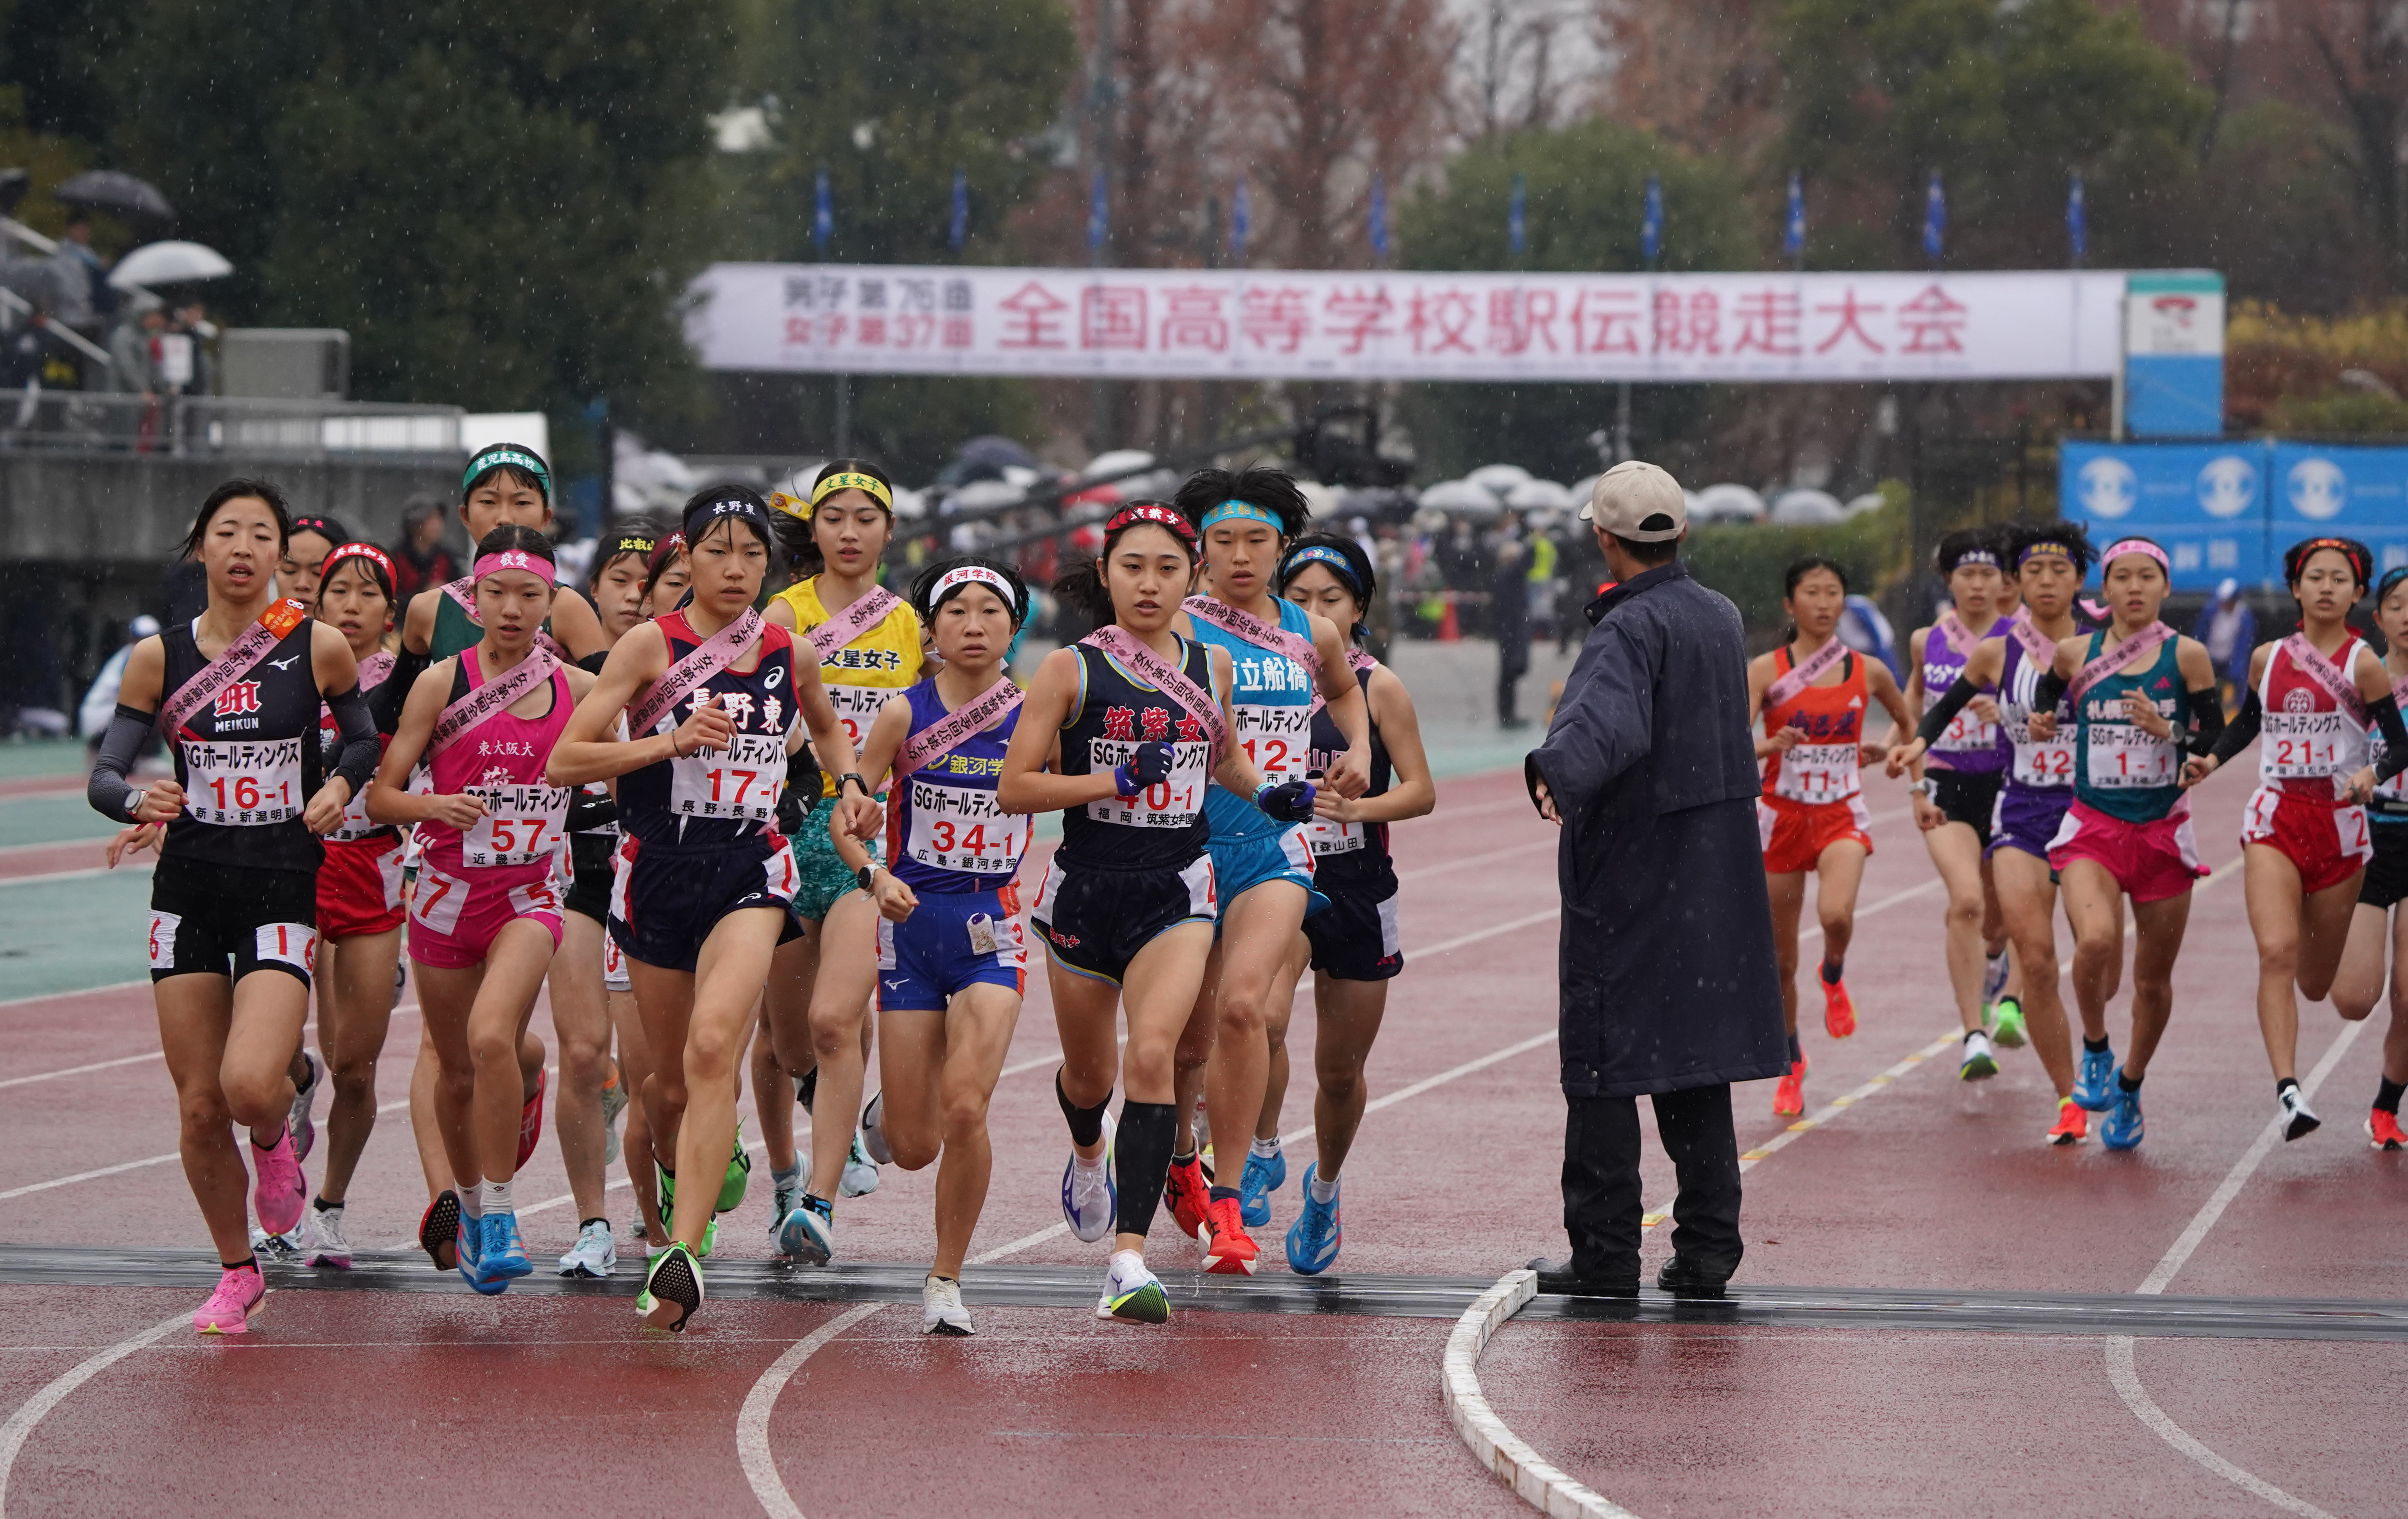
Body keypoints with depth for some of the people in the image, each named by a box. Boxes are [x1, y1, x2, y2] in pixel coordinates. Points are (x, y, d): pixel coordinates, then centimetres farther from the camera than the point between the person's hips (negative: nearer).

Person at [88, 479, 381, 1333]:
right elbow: (103, 776, 1)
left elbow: (366, 740, 15)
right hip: (189, 890, 2)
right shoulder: (160, 658, 1)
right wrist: (138, 800, -20)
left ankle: (276, 1139, 17)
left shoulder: (318, 649, -2)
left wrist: (341, 786, -5)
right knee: (199, 1108, 2)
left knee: (251, 1084, -21)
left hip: (284, 888, -2)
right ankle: (237, 1272, 23)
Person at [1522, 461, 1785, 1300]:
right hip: (1715, 876, 8)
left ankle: (1604, 1254, -2)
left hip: (1628, 877, -8)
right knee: (1694, 1058, 10)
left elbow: (1611, 721, -37)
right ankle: (1706, 1249, 8)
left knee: (1603, 1064, -2)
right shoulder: (1721, 617, 12)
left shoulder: (1631, 627, -15)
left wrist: (1558, 770, -51)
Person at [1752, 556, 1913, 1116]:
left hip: (1842, 817, 0)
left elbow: (1911, 725, 22)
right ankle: (1792, 1068, 27)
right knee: (1781, 961, 5)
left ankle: (1835, 978, 5)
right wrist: (1771, 746, -36)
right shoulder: (1766, 670, -6)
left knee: (1836, 914, -30)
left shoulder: (1868, 671, 1)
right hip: (1782, 817, 0)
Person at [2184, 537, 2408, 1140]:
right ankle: (2287, 1090, -29)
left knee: (2316, 984, 10)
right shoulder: (2267, 659, 6)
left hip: (2339, 822, -1)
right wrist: (2211, 760, 8)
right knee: (2276, 954, -22)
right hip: (2274, 819, 1)